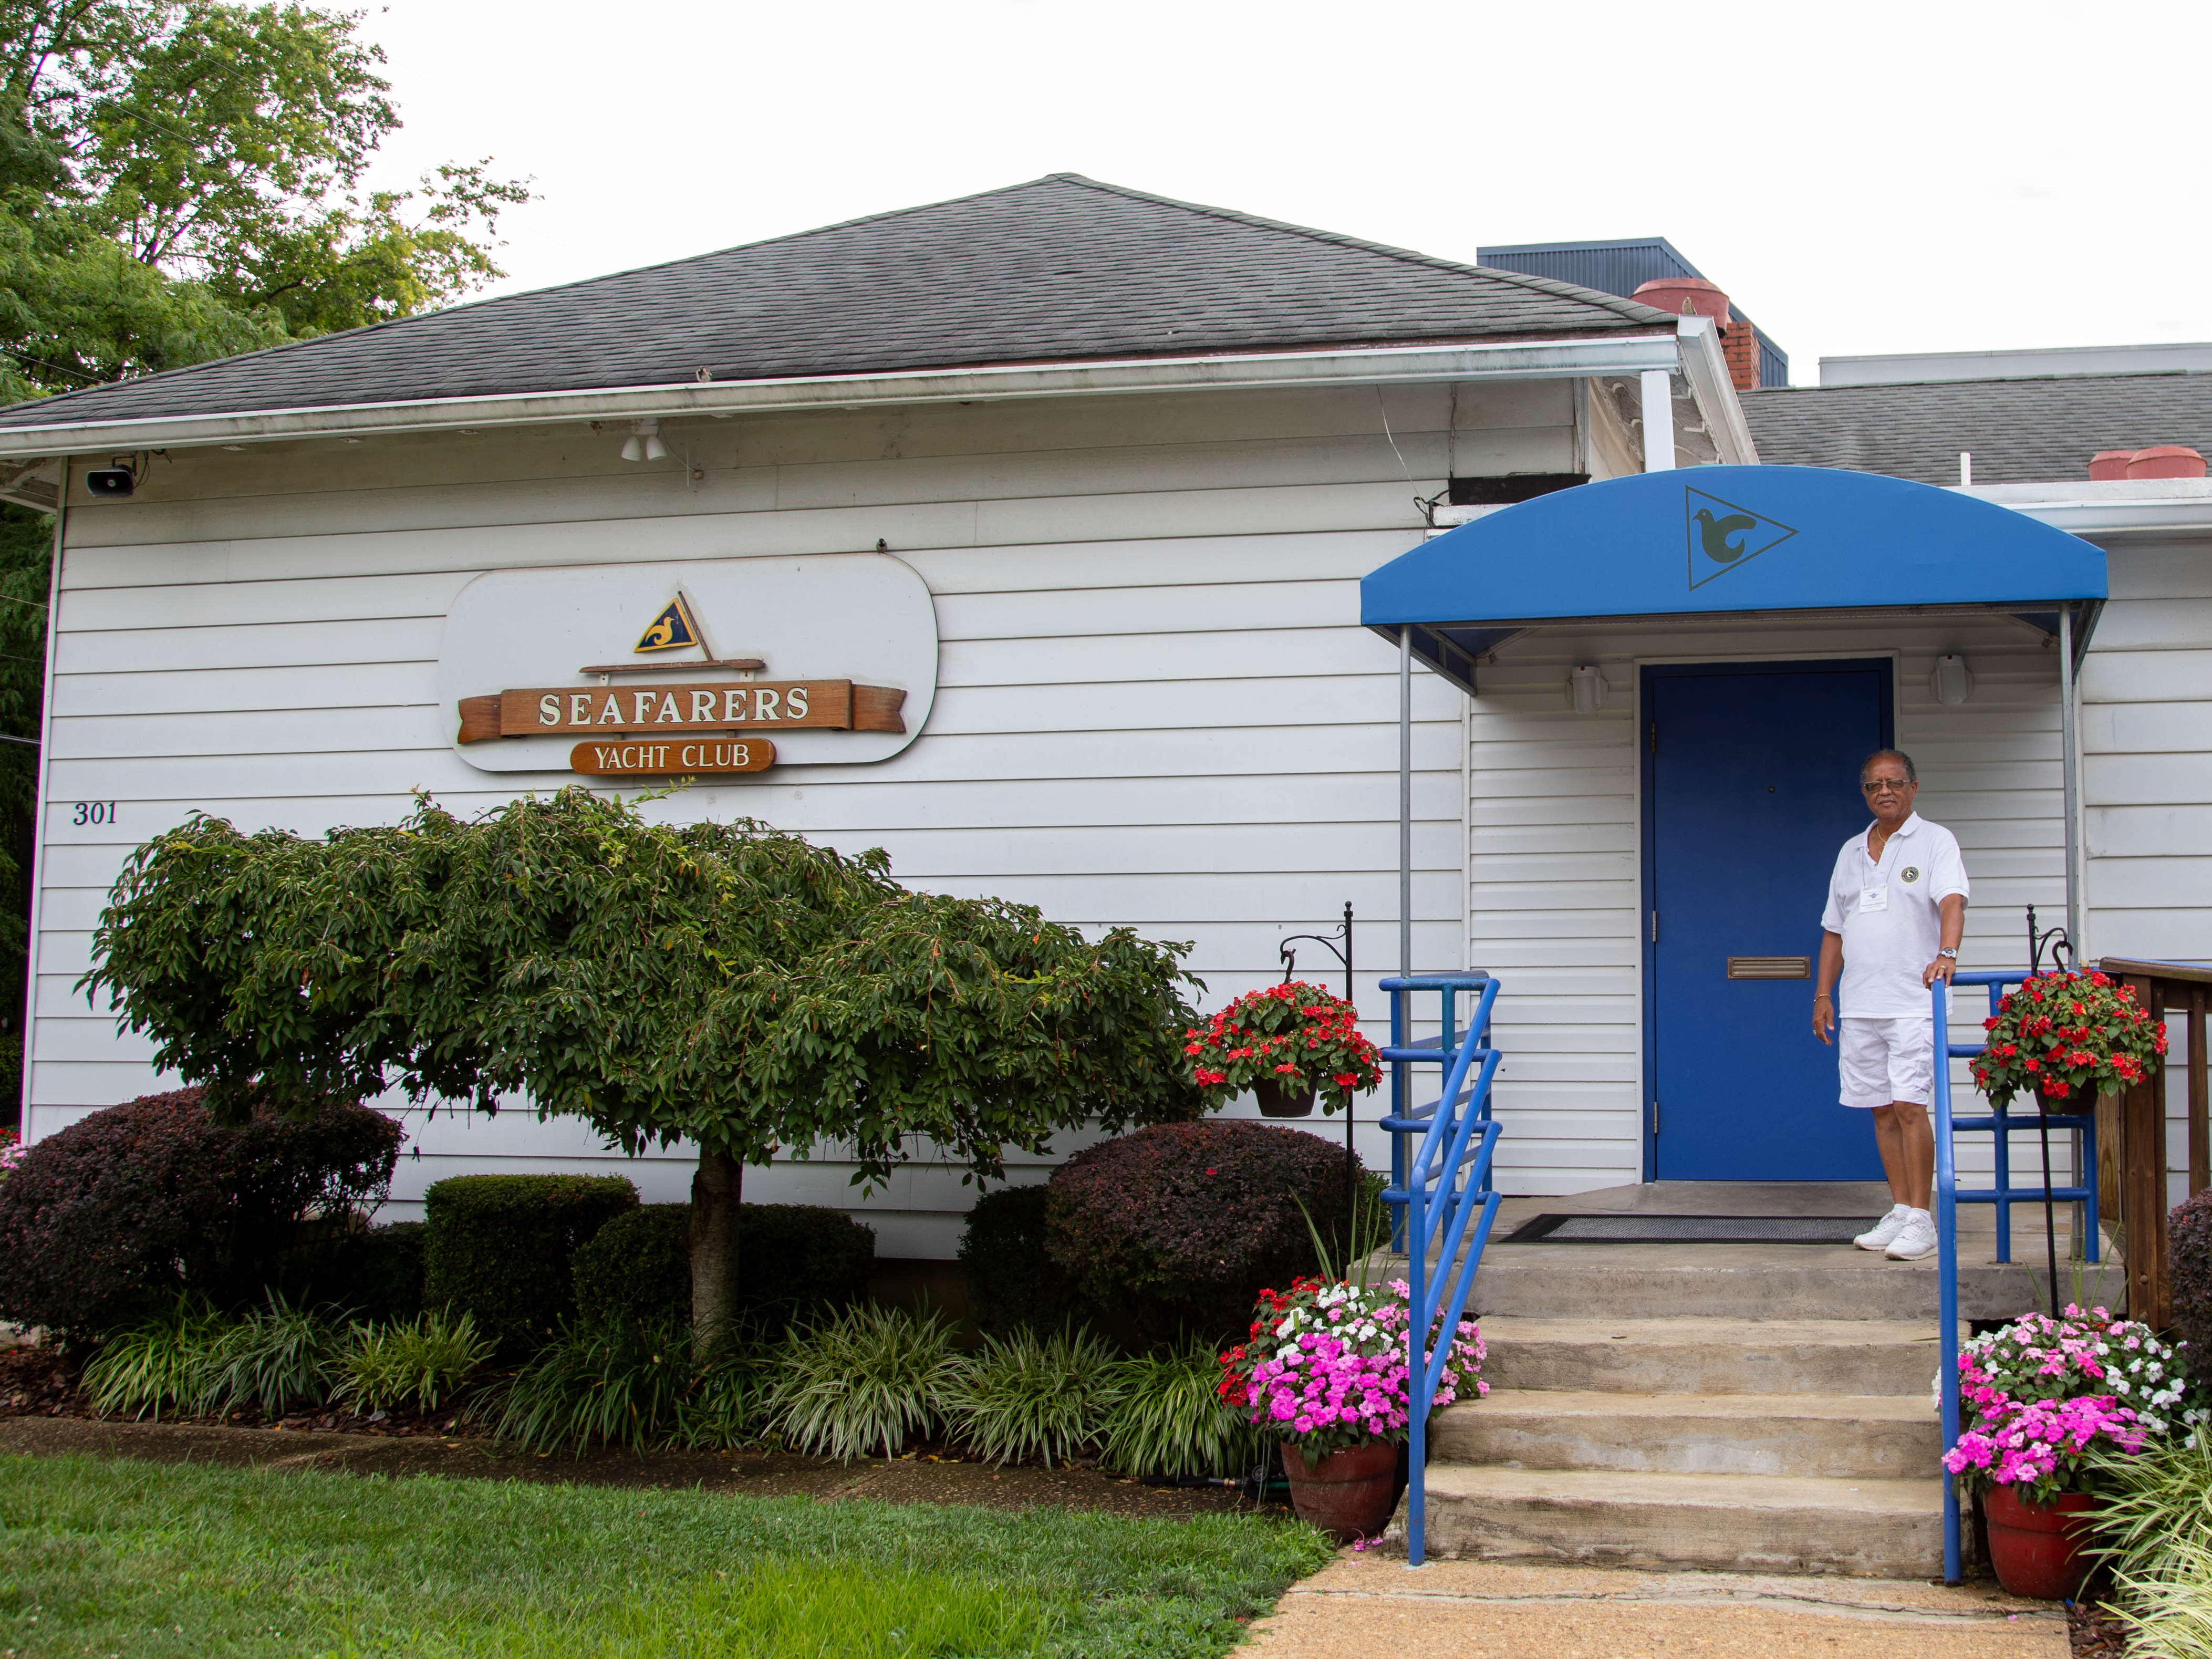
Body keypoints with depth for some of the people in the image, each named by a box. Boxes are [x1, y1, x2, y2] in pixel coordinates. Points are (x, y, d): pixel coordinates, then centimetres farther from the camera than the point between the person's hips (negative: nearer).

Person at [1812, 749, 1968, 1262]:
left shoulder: (1935, 842, -1)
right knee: (1882, 1109, 8)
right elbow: (1834, 930, 20)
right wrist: (1824, 994, 14)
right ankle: (1900, 1210, 16)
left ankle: (1921, 1219, -5)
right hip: (1859, 1004, 6)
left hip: (1912, 1001, -6)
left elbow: (1952, 900, -18)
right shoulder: (1851, 852, 17)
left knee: (1909, 1105, -10)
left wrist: (1946, 954, -35)